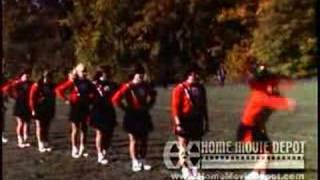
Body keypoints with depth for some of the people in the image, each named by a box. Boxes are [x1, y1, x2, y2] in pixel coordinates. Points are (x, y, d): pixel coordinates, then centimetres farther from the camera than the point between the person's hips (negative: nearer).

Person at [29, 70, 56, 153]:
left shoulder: (51, 86, 7)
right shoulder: (37, 85, -8)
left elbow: (53, 98, 13)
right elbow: (32, 98, -9)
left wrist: (53, 109, 10)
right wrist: (33, 109, -13)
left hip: (49, 110, 5)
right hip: (39, 110, -5)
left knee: (46, 127, 9)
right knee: (39, 127, 1)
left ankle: (46, 144, 15)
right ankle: (40, 145, 4)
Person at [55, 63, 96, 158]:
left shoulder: (88, 82, 3)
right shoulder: (72, 82, -10)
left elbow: (93, 92, 19)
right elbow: (59, 89, -14)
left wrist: (90, 100, 4)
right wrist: (66, 100, -12)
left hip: (85, 108, 4)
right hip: (75, 108, -4)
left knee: (84, 128, 8)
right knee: (75, 129, 2)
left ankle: (82, 149, 18)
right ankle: (74, 149, 10)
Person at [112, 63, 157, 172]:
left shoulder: (146, 85, 1)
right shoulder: (128, 86, -15)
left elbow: (153, 94, 22)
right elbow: (116, 99, -19)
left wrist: (149, 105, 11)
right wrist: (126, 108, -12)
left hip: (144, 115, 5)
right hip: (132, 116, -5)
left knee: (144, 140, 9)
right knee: (133, 140, 3)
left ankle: (143, 161, 19)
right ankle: (135, 163, 8)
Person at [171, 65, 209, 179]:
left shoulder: (200, 88, 8)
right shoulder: (180, 88, -11)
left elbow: (203, 106, 15)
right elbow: (175, 107, -14)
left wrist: (206, 121, 13)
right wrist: (178, 123, -19)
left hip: (197, 121, 6)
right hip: (184, 121, -6)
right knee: (183, 146, -1)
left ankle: (195, 168, 19)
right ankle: (185, 169, 4)